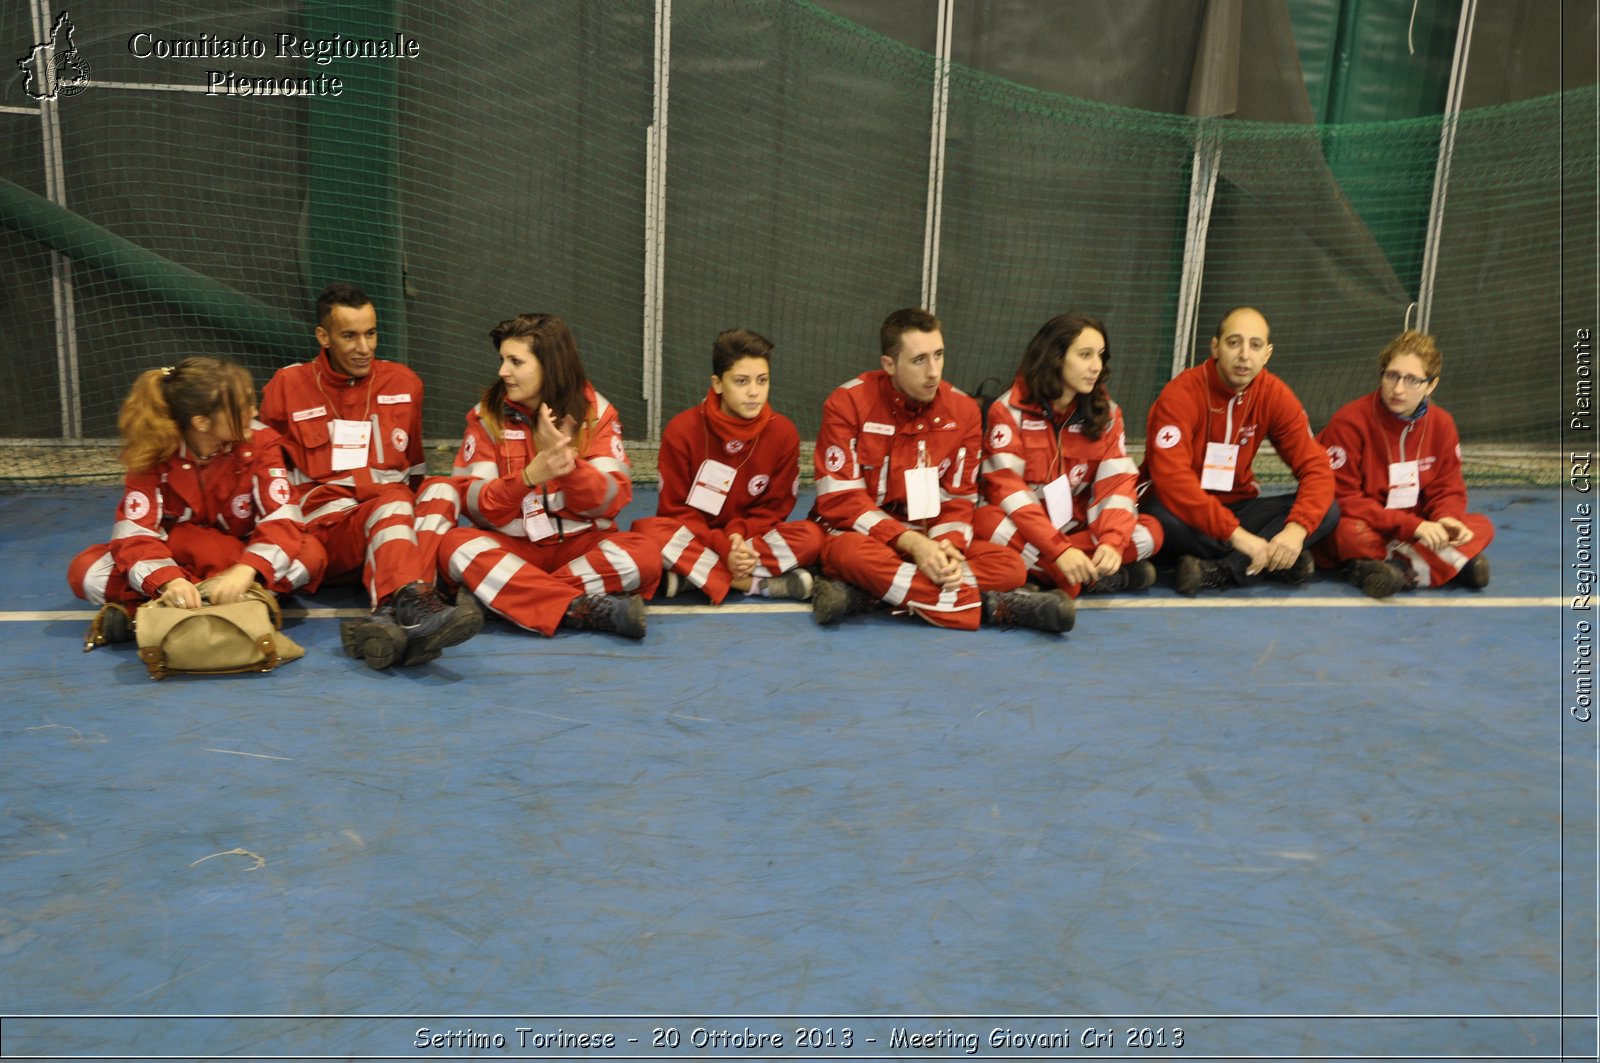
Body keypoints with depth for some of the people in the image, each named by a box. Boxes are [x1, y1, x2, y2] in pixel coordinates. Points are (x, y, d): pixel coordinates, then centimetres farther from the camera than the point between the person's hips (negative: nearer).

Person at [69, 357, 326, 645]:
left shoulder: (260, 442, -16)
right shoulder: (154, 454, -17)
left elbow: (283, 519, -26)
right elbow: (135, 531, -26)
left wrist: (245, 571, -45)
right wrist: (168, 581, -47)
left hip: (240, 557, 0)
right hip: (171, 559, 0)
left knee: (310, 555, -32)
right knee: (85, 571, -23)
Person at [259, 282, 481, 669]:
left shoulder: (403, 383, 15)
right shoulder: (286, 388, 8)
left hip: (396, 529, 3)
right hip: (326, 530, -3)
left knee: (442, 489, -27)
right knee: (393, 501, -32)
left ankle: (393, 617, -49)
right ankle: (411, 603, -63)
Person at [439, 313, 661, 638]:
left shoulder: (596, 412, -1)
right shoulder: (487, 414, 0)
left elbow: (613, 500, -8)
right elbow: (473, 503, -8)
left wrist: (569, 462, -26)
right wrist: (529, 476, -25)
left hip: (581, 543, 0)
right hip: (512, 546, 0)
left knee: (645, 554, -28)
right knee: (457, 545, -30)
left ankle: (506, 594, -26)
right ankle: (582, 608, -36)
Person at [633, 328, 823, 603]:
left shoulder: (783, 433, -8)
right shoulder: (682, 430, -12)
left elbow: (773, 508, -1)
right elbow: (676, 509, -9)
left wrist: (739, 535, -22)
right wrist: (724, 549, -24)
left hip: (752, 539, 2)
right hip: (693, 540, -1)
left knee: (812, 536, -26)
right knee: (649, 530, -32)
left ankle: (691, 574, -25)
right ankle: (762, 584, -29)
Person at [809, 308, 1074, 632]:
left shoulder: (963, 411, 0)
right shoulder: (848, 403, -11)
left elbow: (958, 499, 2)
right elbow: (840, 499, -15)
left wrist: (949, 547, -21)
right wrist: (911, 542, -26)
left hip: (927, 542, 4)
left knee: (1010, 566, -19)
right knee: (854, 553, -40)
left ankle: (865, 595, -28)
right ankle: (987, 605, -31)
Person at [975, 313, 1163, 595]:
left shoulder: (1107, 412, 1)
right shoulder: (1009, 410, -11)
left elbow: (1117, 481, -7)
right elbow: (1007, 487, -20)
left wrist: (1111, 542, -27)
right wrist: (1059, 550, -31)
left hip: (1077, 528, 3)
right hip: (1022, 528, -3)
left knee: (1150, 532, -17)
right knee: (989, 524, -36)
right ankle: (1093, 578, -28)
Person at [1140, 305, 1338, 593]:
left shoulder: (1275, 395, -3)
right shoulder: (1181, 394, -18)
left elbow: (1315, 467, -6)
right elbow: (1172, 477, -30)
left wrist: (1297, 529, -26)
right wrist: (1236, 534, -36)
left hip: (1237, 508, 5)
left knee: (1326, 511, -16)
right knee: (1161, 516, -39)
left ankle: (1216, 570, -28)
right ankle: (1276, 562, -24)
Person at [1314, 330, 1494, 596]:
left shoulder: (1441, 424, 2)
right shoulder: (1350, 422, -15)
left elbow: (1448, 490, 8)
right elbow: (1342, 498, -18)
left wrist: (1446, 519, -18)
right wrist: (1411, 525, -25)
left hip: (1415, 531, 6)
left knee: (1481, 526, -13)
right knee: (1349, 532, -38)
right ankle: (1453, 562, -28)